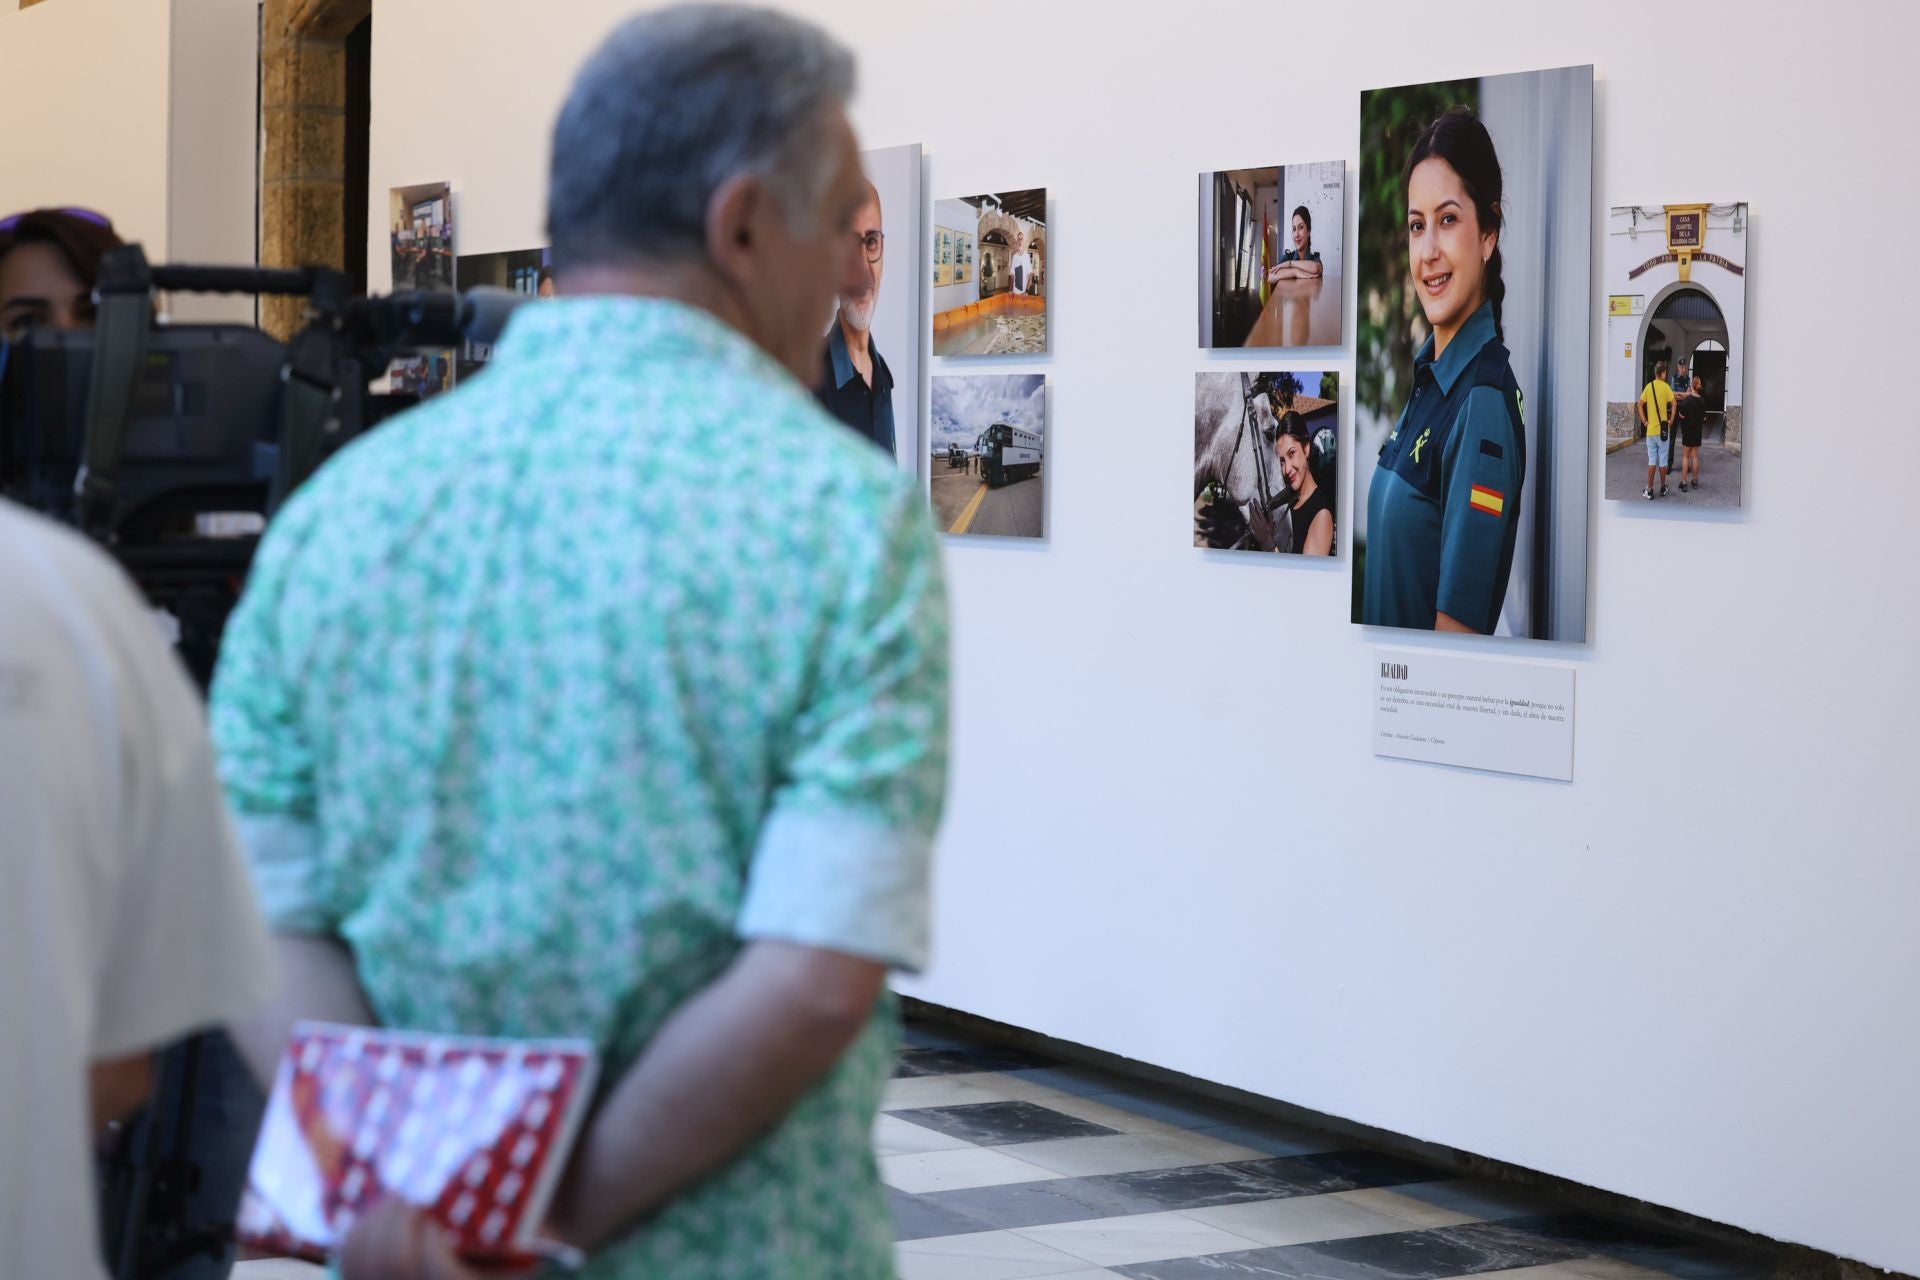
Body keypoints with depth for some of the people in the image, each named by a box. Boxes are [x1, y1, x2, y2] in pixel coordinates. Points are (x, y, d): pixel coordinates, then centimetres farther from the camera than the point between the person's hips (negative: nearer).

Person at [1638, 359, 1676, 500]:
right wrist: (1671, 420, -5)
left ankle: (1649, 491, 4)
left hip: (1651, 430, 2)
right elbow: (1673, 404, -16)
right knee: (1663, 460, 9)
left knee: (1652, 461, 6)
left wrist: (1644, 421, 6)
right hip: (1663, 429, -2)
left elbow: (1639, 406, -1)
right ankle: (1663, 488, 18)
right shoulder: (1666, 387, -8)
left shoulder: (1648, 387, 0)